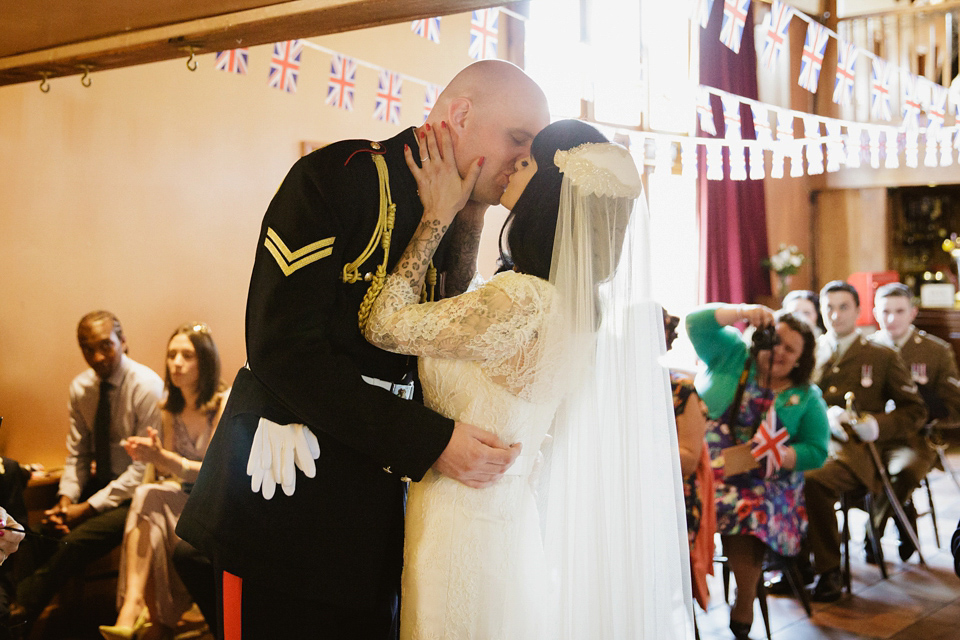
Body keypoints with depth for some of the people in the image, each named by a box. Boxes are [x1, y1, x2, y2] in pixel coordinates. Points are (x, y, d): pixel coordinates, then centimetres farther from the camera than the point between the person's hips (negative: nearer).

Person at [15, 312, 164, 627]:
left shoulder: (147, 387, -17)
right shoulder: (80, 387, 2)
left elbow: (144, 467, -18)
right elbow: (77, 453, 7)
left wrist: (89, 507, -19)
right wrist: (66, 498, -12)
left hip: (135, 493, -6)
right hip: (100, 482, 7)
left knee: (76, 540, -25)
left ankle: (22, 614, -6)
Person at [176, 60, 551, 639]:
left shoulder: (452, 220, 10)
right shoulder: (340, 176, -12)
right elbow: (284, 348, -20)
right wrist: (427, 442, -22)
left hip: (377, 503, 7)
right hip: (289, 501, -7)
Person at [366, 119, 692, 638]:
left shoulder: (522, 302, -26)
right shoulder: (569, 302, 2)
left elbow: (384, 324, -19)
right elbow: (458, 312, 19)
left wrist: (437, 216, -11)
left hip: (467, 529, -8)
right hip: (502, 514, 8)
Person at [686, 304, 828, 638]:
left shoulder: (807, 398, 11)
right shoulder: (732, 356, 11)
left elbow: (815, 451, 4)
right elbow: (696, 323, 2)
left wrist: (775, 456, -13)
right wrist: (743, 312, -9)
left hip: (762, 482, 0)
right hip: (702, 467, 0)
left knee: (745, 511, -32)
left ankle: (743, 612, -15)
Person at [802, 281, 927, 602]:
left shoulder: (883, 357, 13)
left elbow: (914, 410, 13)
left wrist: (878, 424, -6)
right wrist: (824, 414, -6)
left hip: (855, 450, -3)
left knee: (813, 481, -36)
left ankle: (829, 571, -18)